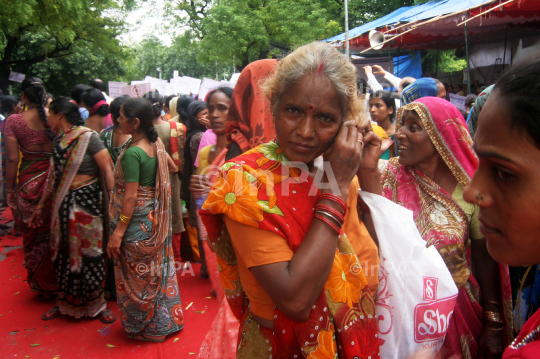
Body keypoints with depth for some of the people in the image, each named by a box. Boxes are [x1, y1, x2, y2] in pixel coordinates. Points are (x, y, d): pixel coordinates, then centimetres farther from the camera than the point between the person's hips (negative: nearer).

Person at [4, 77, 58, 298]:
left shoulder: (14, 121, -9)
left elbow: (12, 159, -9)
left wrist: (9, 190, 1)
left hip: (28, 182, -1)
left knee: (32, 233, 15)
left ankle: (40, 284, 27)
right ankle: (56, 282, 28)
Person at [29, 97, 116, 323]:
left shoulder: (88, 137, -12)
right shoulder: (58, 141, 9)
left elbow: (107, 171, -15)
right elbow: (54, 177, 16)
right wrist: (42, 205, 20)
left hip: (87, 202, -6)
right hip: (62, 204, 6)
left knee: (89, 254, 2)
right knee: (64, 255, 12)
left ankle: (96, 305, 19)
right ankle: (66, 303, 30)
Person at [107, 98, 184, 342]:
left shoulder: (132, 153, -23)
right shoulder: (156, 144, 1)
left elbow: (130, 197, -24)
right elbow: (172, 165, 15)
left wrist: (118, 232, -20)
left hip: (137, 222, -8)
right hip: (156, 219, 8)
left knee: (138, 275, 9)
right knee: (158, 267, 19)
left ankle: (142, 327, 27)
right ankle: (166, 319, 35)